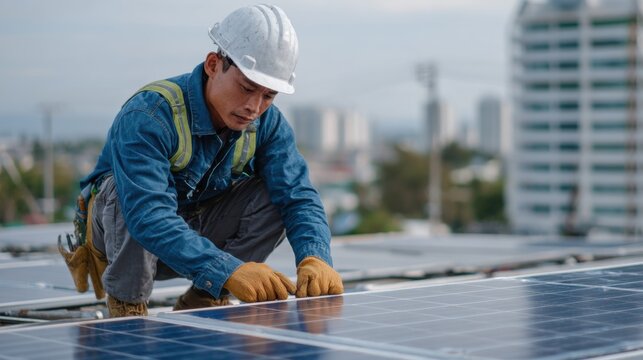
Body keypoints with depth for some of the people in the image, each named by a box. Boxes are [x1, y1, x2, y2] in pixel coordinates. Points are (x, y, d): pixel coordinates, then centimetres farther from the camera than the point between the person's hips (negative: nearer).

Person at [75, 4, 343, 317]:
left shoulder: (267, 123, -12)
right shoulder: (147, 115, -32)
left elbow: (298, 196, -19)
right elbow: (147, 215, -45)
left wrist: (314, 259, -42)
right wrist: (228, 270, -56)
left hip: (197, 231, 5)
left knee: (273, 194, -17)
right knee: (131, 191, -36)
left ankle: (202, 303, -5)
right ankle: (127, 306, -15)